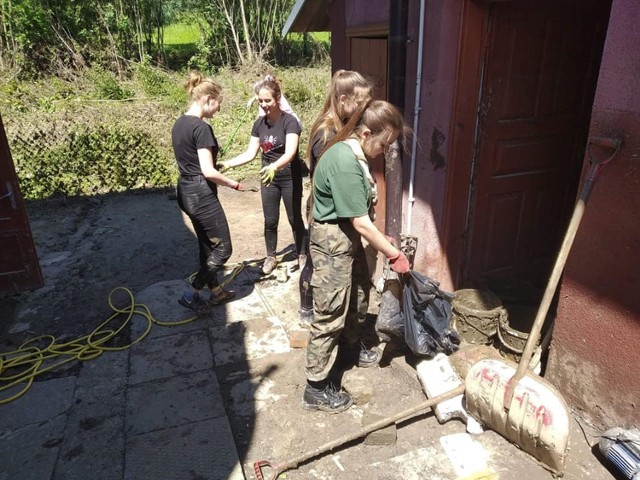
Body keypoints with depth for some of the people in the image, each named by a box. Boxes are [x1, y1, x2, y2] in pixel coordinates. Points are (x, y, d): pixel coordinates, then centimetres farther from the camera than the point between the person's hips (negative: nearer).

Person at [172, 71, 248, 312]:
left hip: (186, 192, 10)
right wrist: (235, 184, -10)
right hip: (202, 195, -10)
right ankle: (191, 293, 10)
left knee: (207, 245, 19)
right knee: (222, 248, 3)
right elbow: (208, 171, -23)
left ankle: (216, 292, 31)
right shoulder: (201, 127, -20)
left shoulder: (179, 124, 9)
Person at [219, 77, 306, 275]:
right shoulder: (259, 123, 0)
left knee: (295, 219, 7)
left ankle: (303, 255, 25)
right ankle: (270, 257, 27)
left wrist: (274, 166, -50)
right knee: (270, 221, 10)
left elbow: (290, 152, -31)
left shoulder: (289, 121, -18)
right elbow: (250, 153, 0)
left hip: (290, 178, -5)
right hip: (268, 178, 5)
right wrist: (228, 163, -13)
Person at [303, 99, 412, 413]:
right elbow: (361, 223, -26)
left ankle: (352, 344, 54)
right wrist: (394, 255, -16)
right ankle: (316, 389, 15)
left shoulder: (351, 153, 4)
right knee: (330, 316, 0)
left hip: (345, 238, 10)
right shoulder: (345, 164, -28)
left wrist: (383, 241, 9)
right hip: (332, 244, -10)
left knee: (350, 297, 28)